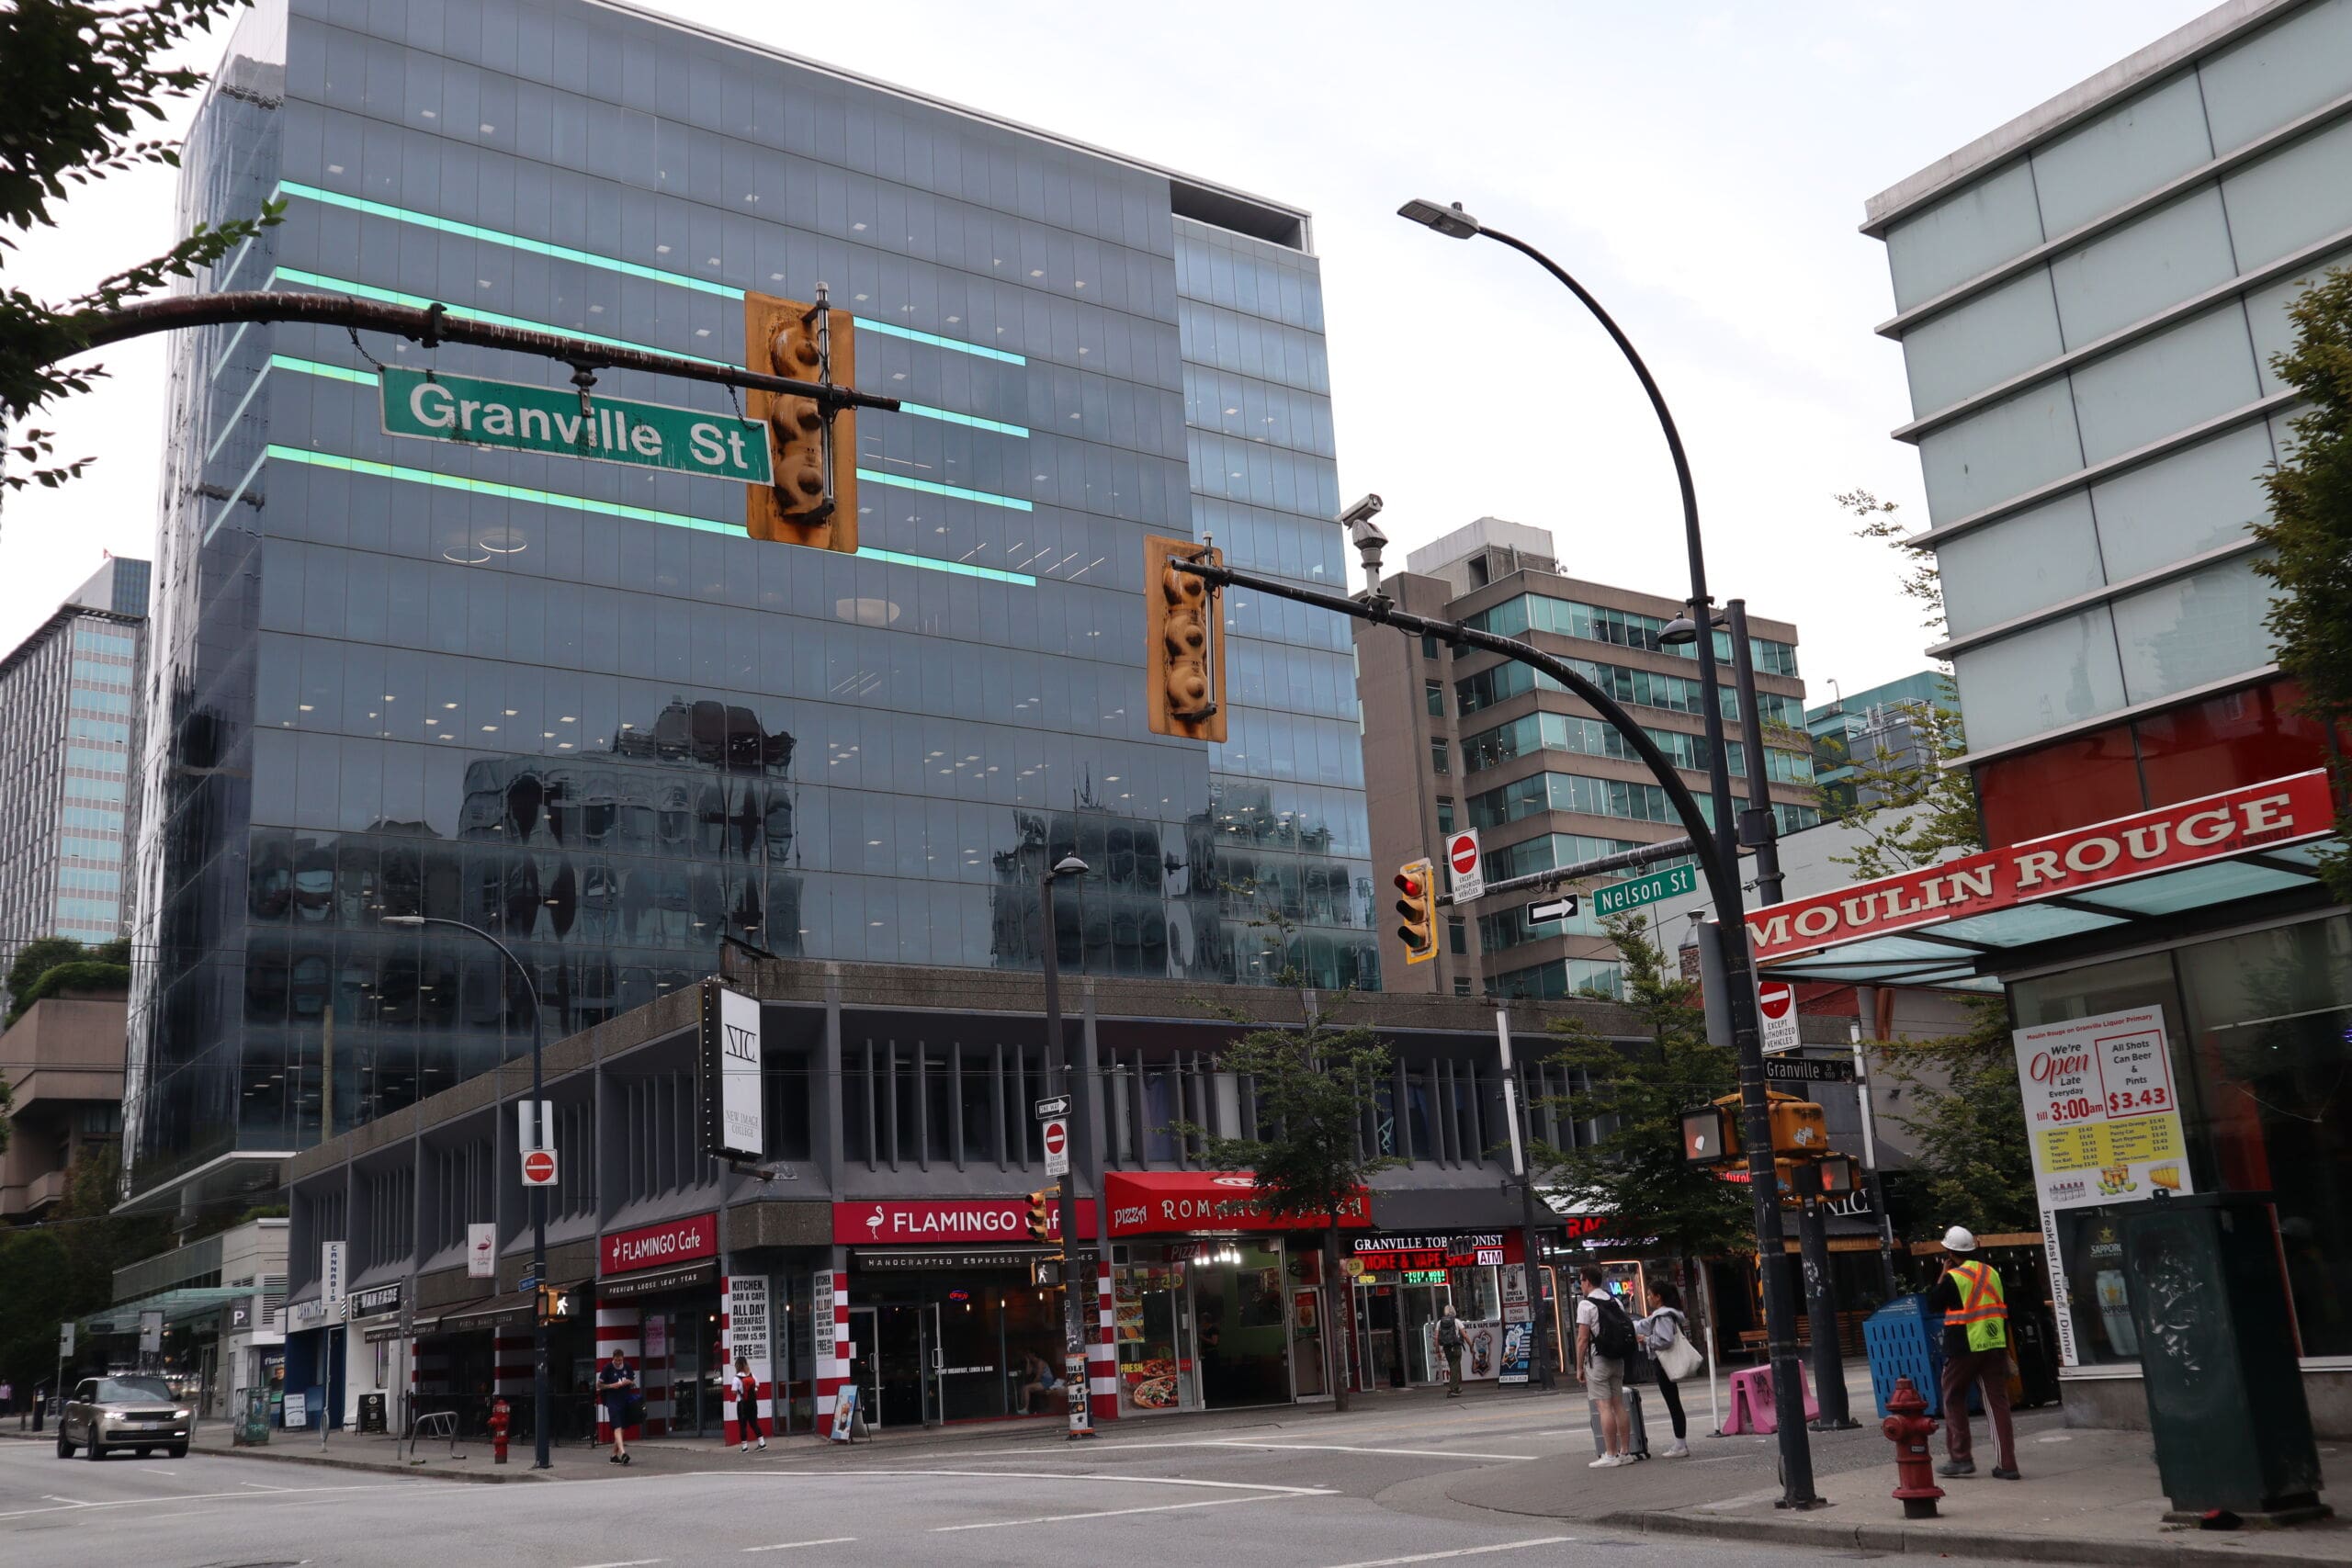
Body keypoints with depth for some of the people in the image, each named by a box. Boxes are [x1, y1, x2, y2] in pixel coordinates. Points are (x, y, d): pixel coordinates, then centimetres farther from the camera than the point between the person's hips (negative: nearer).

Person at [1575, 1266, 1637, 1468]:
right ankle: (1624, 1452, 11)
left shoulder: (1586, 1304, -10)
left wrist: (1579, 1367, -7)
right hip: (1618, 1360, 7)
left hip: (1597, 1360, -7)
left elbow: (1582, 1339, -13)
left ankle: (1610, 1455, -8)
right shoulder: (1615, 1302, 12)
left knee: (1604, 1406, -6)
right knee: (1618, 1405, 10)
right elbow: (1627, 1329, 13)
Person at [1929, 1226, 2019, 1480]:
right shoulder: (1992, 1273, 9)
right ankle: (2007, 1464, 2)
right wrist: (2007, 1352, 19)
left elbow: (1932, 1304, -2)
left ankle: (1961, 1457, 9)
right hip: (1995, 1345, 5)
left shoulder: (1953, 1278, -12)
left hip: (1964, 1347, -5)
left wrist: (1942, 1274, 3)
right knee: (1998, 1402, 5)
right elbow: (2003, 1310, 13)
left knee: (1954, 1399, 10)